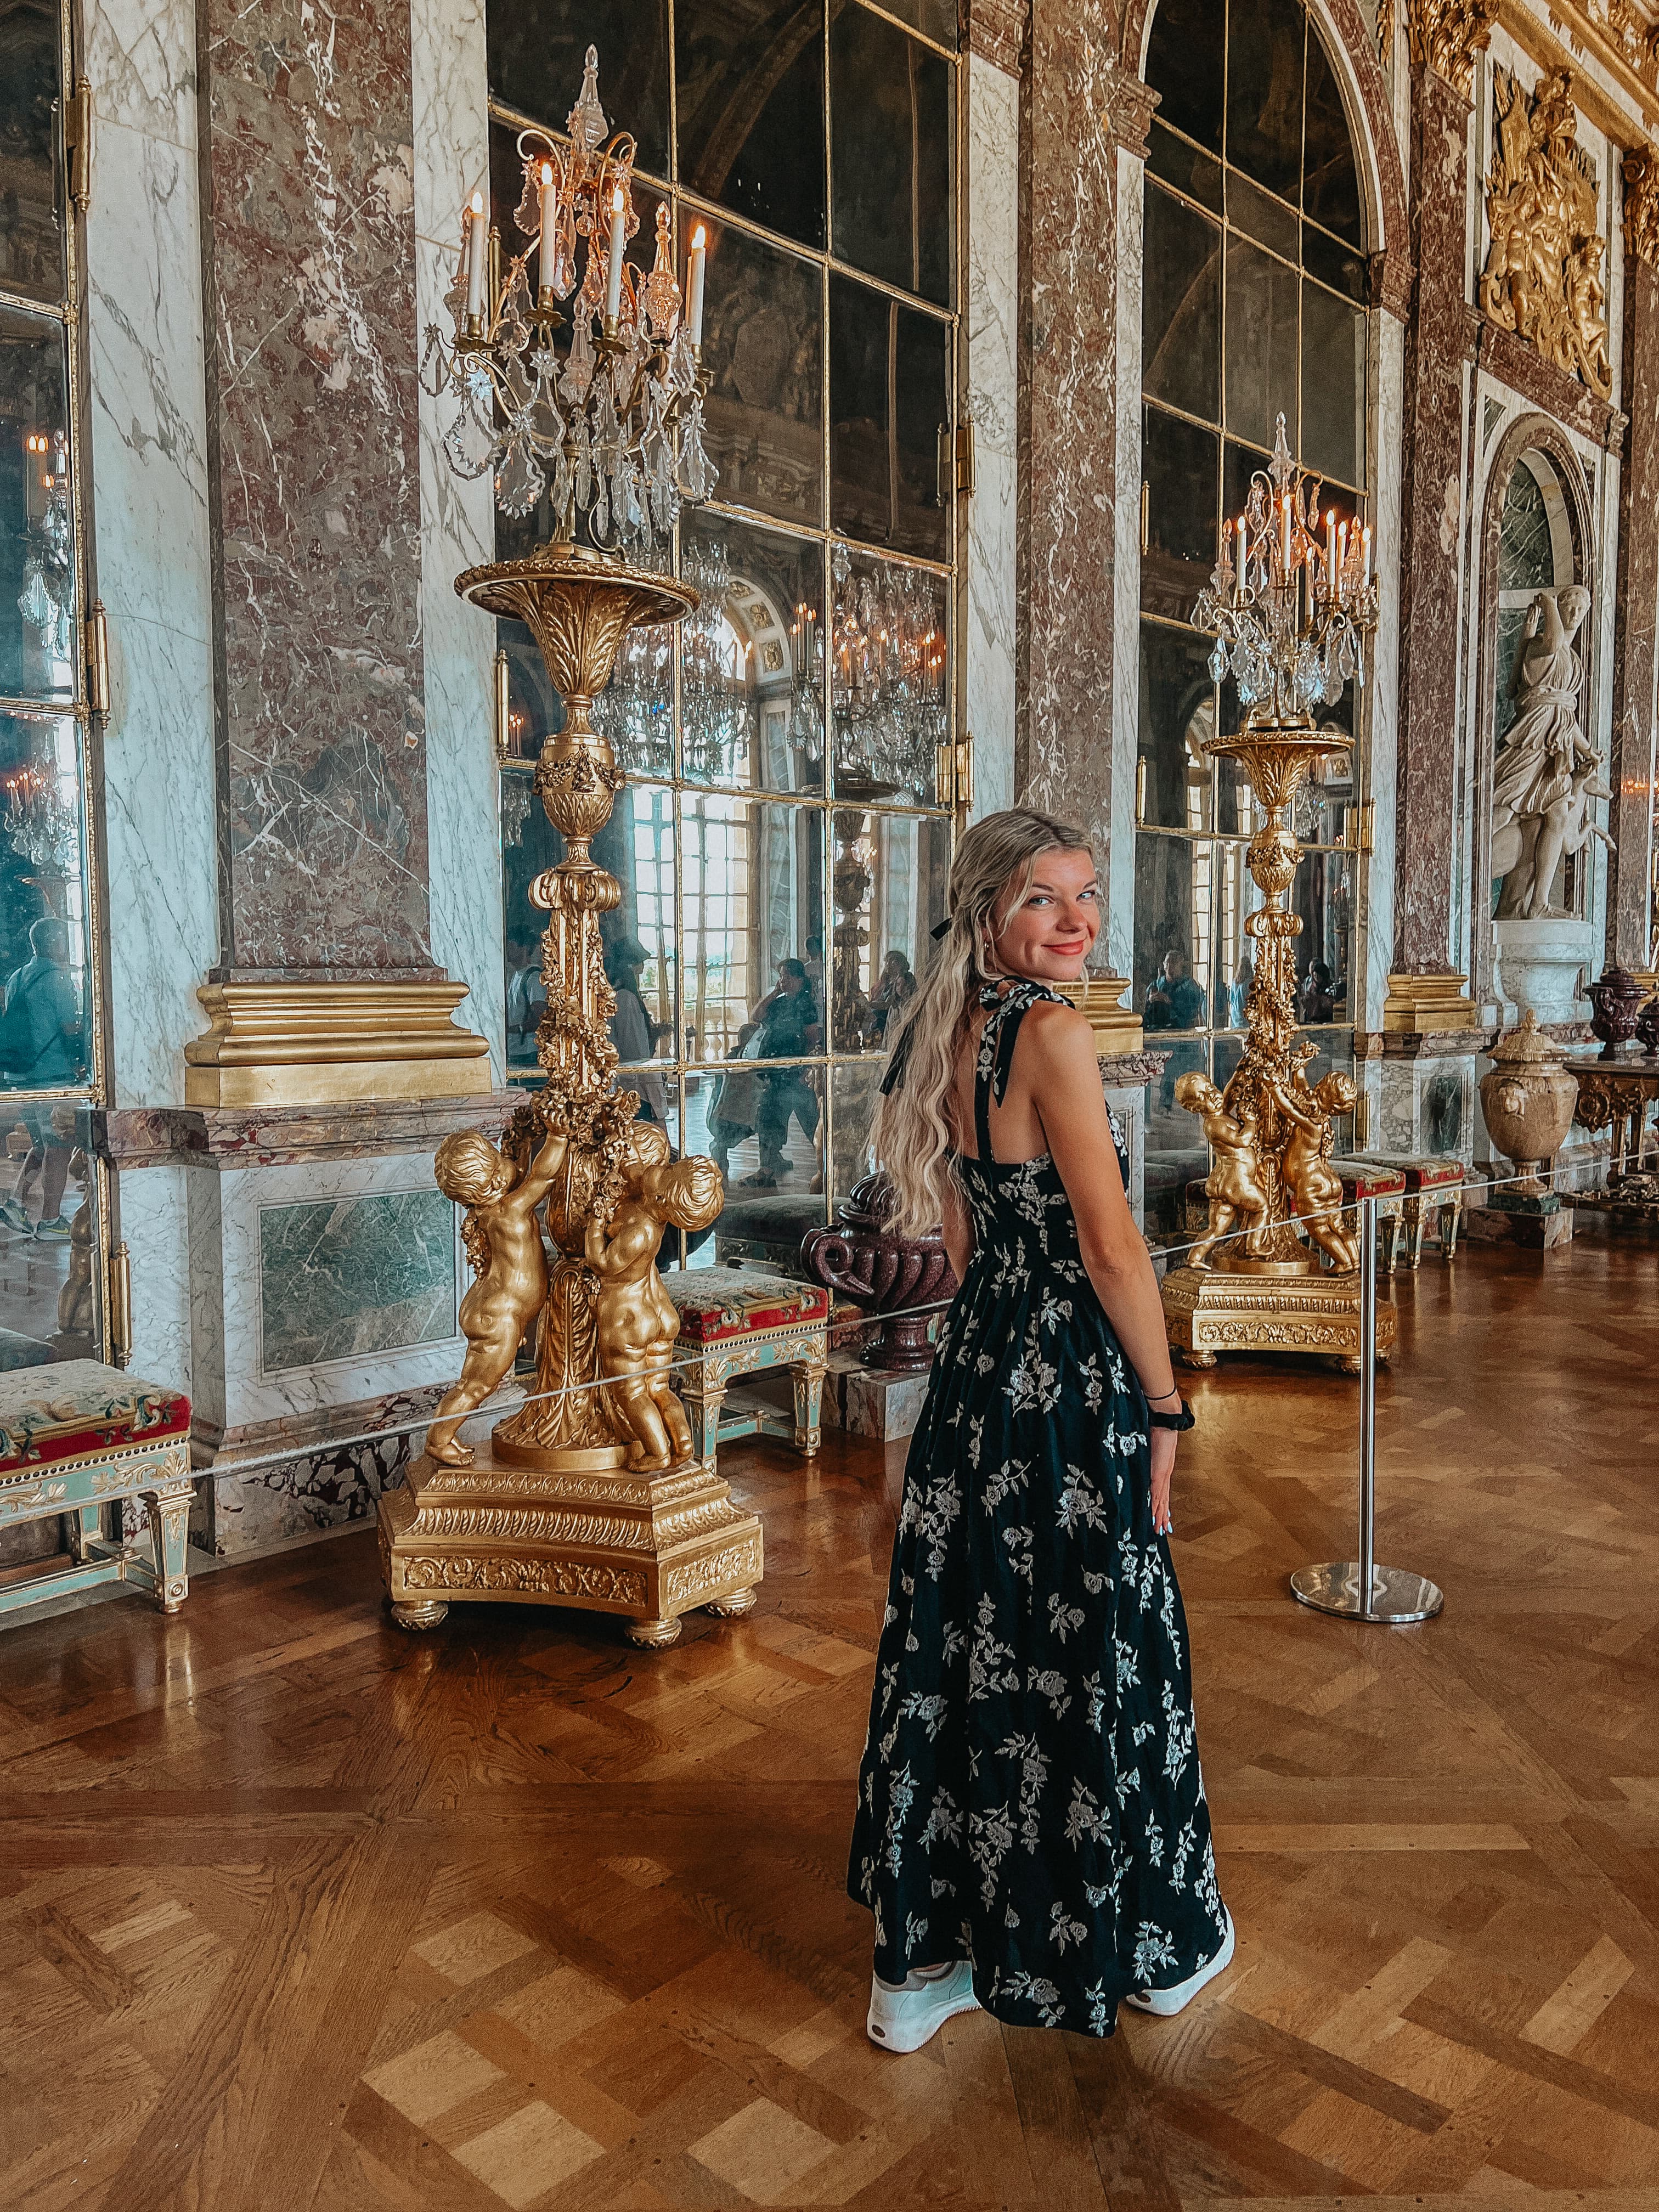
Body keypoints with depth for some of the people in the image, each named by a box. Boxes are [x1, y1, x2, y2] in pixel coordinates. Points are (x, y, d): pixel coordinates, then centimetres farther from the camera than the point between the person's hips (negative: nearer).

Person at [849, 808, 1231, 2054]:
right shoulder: (1053, 1032, -18)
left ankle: (922, 1963, 29)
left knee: (965, 1655, 15)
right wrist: (1166, 1407, -8)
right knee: (1097, 1660, 10)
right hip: (1071, 1389, -8)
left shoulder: (950, 1032, 8)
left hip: (973, 1376, 8)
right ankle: (1155, 1946, 34)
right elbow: (1111, 1248, -18)